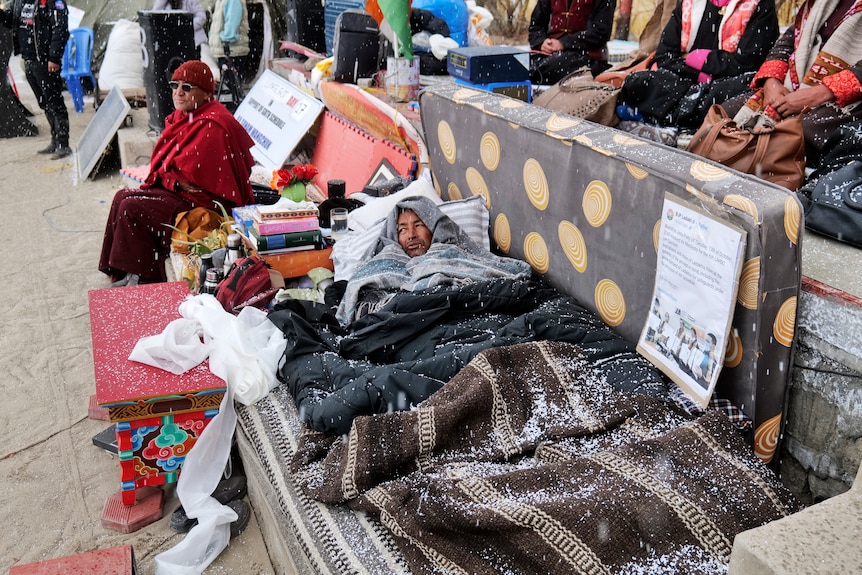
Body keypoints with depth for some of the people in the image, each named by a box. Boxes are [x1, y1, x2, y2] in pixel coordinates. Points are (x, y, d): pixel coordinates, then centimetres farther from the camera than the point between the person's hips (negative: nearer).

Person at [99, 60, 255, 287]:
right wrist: (164, 176, -9)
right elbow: (162, 161, 12)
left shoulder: (212, 126, -22)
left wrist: (160, 175, -7)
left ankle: (144, 277, -1)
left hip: (204, 200, -10)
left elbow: (190, 176, -23)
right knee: (122, 197, 3)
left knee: (132, 207, -16)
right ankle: (124, 273, 10)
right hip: (180, 188, 10)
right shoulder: (183, 116, 10)